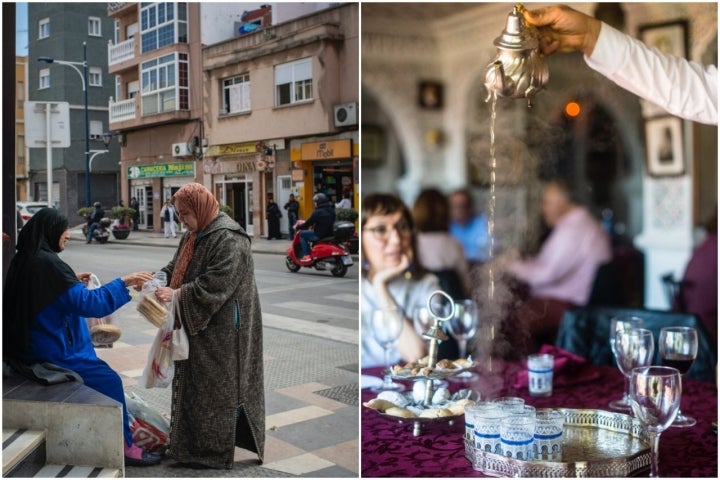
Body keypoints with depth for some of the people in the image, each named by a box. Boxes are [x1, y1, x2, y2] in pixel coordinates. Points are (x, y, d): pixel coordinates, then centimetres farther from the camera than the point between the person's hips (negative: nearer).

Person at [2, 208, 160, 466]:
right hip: (52, 350, -10)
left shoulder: (24, 260, 7)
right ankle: (124, 447, 5)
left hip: (35, 345, 10)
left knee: (100, 375, 18)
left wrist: (74, 282, 13)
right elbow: (88, 303, -28)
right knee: (109, 380, -5)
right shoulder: (47, 263, -23)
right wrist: (124, 282, -24)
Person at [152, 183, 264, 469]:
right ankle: (194, 444, 28)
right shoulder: (195, 235, 12)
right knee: (193, 384, 15)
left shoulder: (228, 239, -20)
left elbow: (215, 285, -26)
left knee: (215, 387, 0)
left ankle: (214, 452, 12)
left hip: (219, 330, -10)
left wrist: (177, 295, -23)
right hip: (197, 326, 10)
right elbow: (177, 266, 17)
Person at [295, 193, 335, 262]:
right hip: (331, 234, 9)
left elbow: (308, 223, -11)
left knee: (302, 234, 5)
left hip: (321, 236, -9)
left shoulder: (318, 212, -16)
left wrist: (298, 227, 6)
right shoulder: (331, 210, 9)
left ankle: (306, 256, -2)